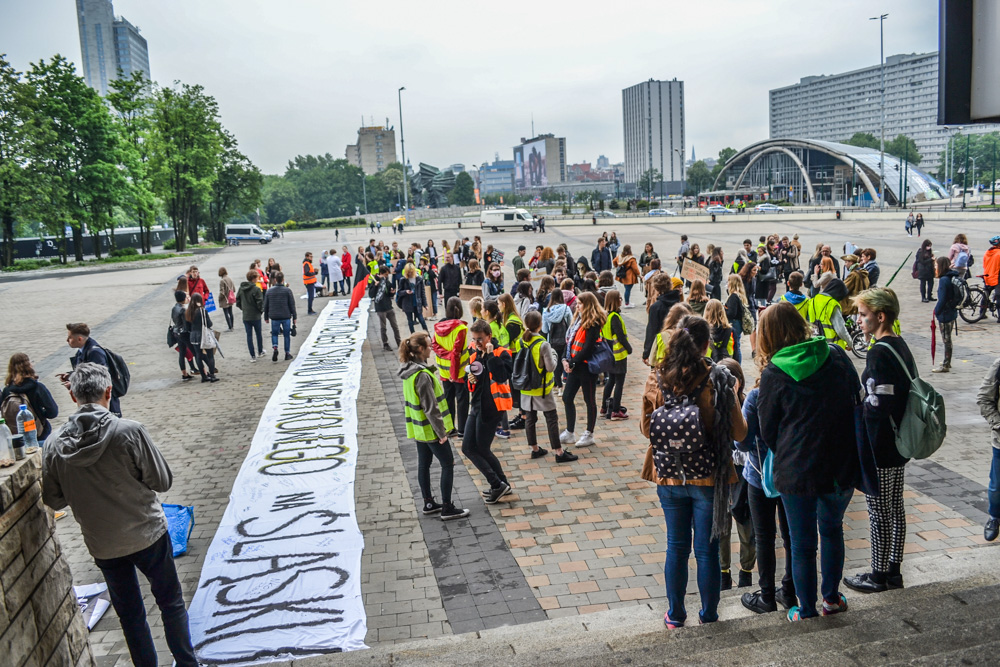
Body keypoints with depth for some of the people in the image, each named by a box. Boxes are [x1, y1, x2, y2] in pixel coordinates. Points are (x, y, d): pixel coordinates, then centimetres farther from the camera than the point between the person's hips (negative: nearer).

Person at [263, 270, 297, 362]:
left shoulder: (269, 291, 2)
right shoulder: (287, 290, -6)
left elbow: (265, 306, 7)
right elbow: (292, 305, -5)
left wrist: (266, 317, 17)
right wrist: (294, 316, 3)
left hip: (274, 317, 2)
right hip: (286, 316, -2)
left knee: (274, 334, 15)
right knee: (287, 335, 9)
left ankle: (275, 347, -10)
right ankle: (287, 353, 12)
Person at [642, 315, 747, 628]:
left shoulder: (659, 378, -7)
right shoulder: (717, 379, -14)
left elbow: (647, 427, 2)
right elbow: (739, 433, -9)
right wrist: (733, 398, 5)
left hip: (669, 476, 2)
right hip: (708, 476, -2)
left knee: (676, 547, 16)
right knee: (707, 550, 12)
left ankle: (675, 614, 28)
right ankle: (709, 615, 27)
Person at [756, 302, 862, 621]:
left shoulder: (773, 374, -12)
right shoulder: (836, 355, -2)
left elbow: (767, 432, -4)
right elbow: (858, 402, 8)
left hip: (797, 471, -4)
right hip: (842, 465, 4)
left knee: (802, 543, 11)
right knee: (832, 529, 25)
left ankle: (807, 611, 24)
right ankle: (831, 598, 37)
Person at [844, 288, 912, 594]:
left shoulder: (879, 353, -21)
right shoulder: (901, 346, 8)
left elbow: (877, 406, -24)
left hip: (880, 448, -10)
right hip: (900, 443, 10)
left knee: (879, 512, 2)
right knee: (895, 507, 17)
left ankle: (879, 575, 14)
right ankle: (893, 570, 29)